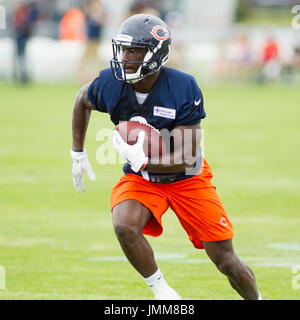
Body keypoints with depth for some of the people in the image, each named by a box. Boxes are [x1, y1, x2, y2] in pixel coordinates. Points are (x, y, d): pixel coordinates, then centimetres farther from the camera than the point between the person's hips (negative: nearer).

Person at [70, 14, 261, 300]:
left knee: (226, 260, 0)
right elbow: (82, 100, 9)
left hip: (187, 179, -2)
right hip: (140, 179, 2)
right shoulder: (110, 84, -17)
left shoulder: (183, 89, -26)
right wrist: (77, 153, 9)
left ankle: (256, 299, 30)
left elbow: (186, 157, -26)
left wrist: (143, 160, -41)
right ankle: (161, 291, -10)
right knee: (124, 226, -31)